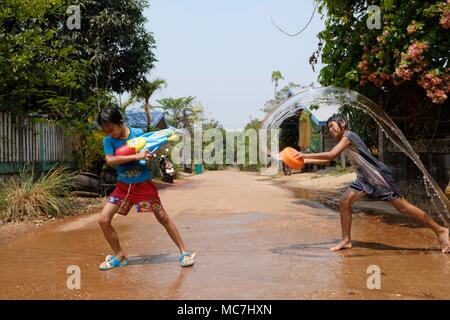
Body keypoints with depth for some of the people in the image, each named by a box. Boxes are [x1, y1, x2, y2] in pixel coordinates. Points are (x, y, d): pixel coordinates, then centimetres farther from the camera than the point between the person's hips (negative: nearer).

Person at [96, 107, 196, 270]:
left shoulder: (138, 133, -8)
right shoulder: (108, 141, -6)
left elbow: (152, 151, 4)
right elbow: (110, 160, -24)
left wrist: (151, 155, -21)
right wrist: (135, 156, -32)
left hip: (144, 185, -2)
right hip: (123, 187, 2)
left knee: (163, 218, 1)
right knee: (103, 220, -6)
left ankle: (184, 252, 14)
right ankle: (119, 257, 12)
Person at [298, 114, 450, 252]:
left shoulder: (348, 136, -16)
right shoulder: (343, 140, 13)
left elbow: (330, 155, -27)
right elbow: (326, 160, 15)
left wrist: (305, 155, -23)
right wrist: (305, 161, 7)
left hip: (378, 176, -9)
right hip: (365, 179, 9)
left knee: (403, 207, -5)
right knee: (344, 201, 1)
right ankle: (346, 240, 9)